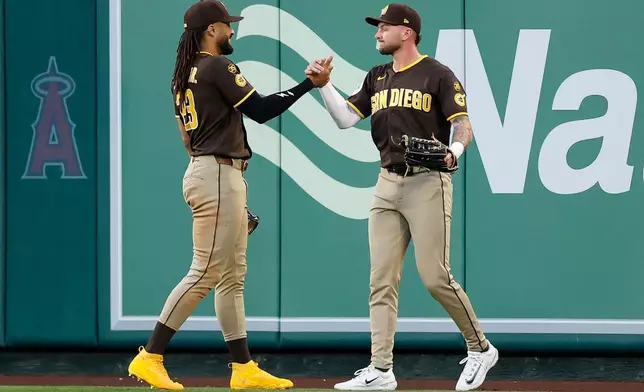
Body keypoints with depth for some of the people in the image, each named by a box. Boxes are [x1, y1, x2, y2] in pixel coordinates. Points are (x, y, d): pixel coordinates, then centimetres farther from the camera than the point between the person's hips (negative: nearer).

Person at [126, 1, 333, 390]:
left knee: (232, 276, 9)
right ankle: (149, 358, -9)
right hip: (217, 175, -10)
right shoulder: (218, 67, -12)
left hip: (225, 179, 10)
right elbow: (261, 110, -15)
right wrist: (309, 84, -11)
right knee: (205, 274, -9)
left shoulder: (185, 74, 17)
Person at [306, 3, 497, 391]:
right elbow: (345, 118, 11)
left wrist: (454, 151, -31)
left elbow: (463, 124, -11)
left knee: (435, 277, -9)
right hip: (388, 184, 7)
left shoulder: (438, 75, -5)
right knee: (382, 279, 1)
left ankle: (480, 348, 10)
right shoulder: (378, 78, 15)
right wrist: (323, 84, -3)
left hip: (428, 184, -7)